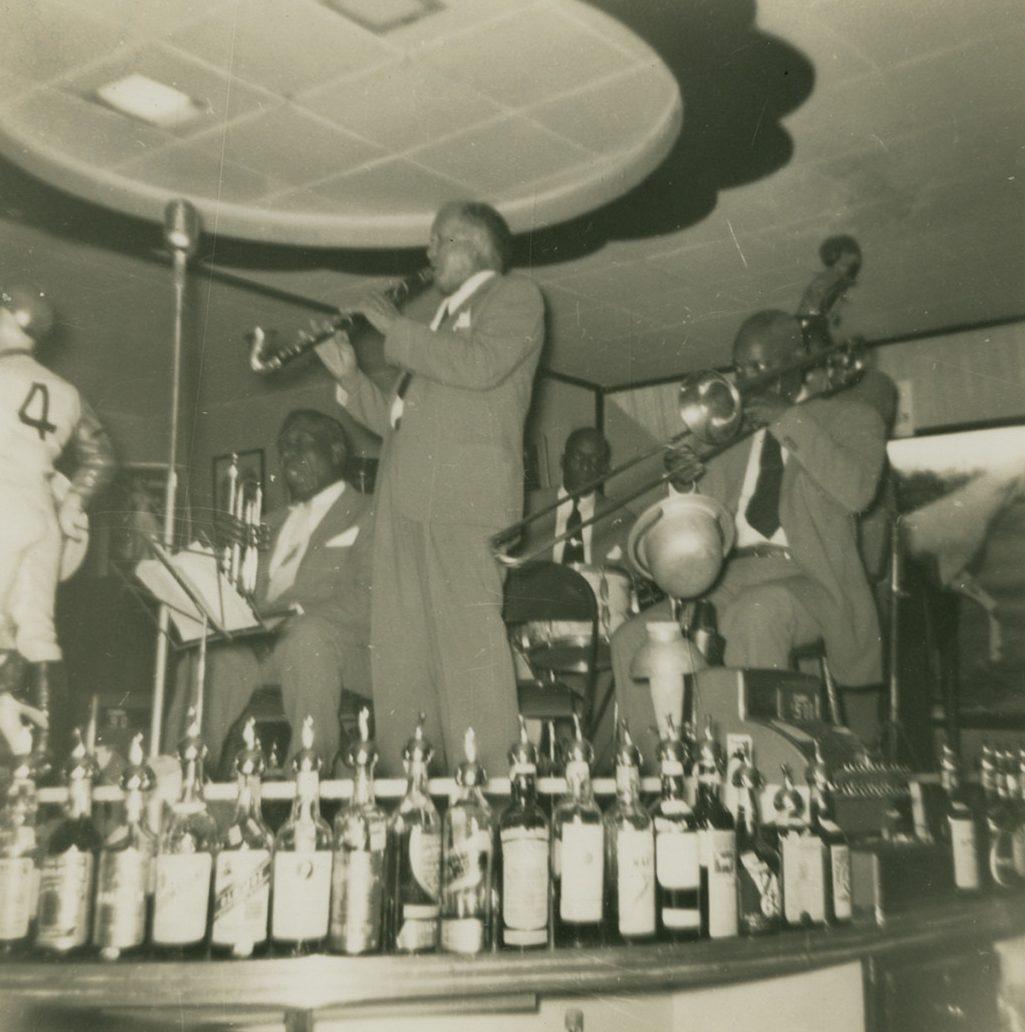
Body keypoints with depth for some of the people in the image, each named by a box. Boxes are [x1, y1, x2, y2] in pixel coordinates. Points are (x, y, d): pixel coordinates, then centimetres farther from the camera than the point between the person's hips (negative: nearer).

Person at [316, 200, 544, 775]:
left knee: (469, 642, -14)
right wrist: (351, 378, 15)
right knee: (400, 653, 4)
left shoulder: (516, 296, 9)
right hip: (406, 502, 8)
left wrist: (395, 329, -4)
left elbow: (480, 365, -13)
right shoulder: (445, 319, 31)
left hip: (465, 497, -8)